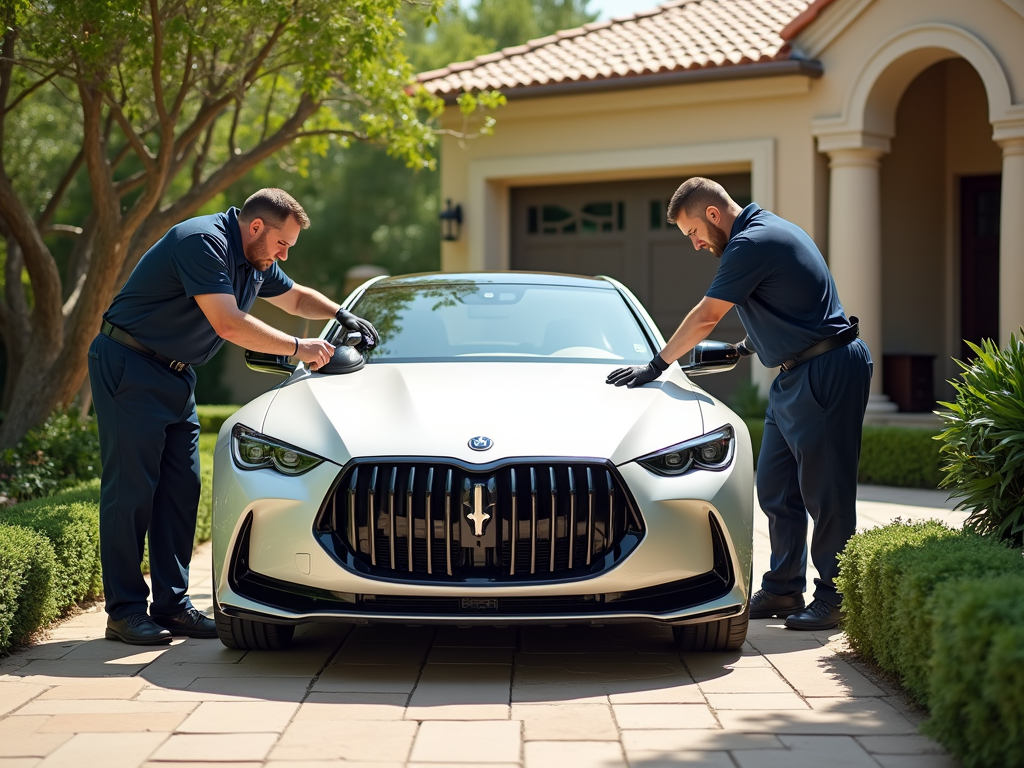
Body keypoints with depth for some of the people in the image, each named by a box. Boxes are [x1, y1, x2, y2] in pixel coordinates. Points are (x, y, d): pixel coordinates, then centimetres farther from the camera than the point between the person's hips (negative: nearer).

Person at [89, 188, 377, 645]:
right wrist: (298, 348, -21)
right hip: (129, 367, -10)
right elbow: (228, 324, -28)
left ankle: (171, 603, 9)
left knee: (182, 487, 5)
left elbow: (295, 298, 29)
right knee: (131, 487, -8)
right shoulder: (203, 242, -21)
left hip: (175, 376, 10)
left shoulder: (256, 263, 9)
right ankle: (124, 611, -5)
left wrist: (342, 315, 12)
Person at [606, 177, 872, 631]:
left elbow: (706, 319, -12)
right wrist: (752, 344, 34)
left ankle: (833, 600, -1)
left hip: (825, 372, -11)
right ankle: (783, 590, 17)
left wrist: (656, 366, -4)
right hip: (795, 374, 11)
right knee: (775, 487, 11)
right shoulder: (766, 231, 16)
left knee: (824, 491, -6)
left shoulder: (750, 244, -15)